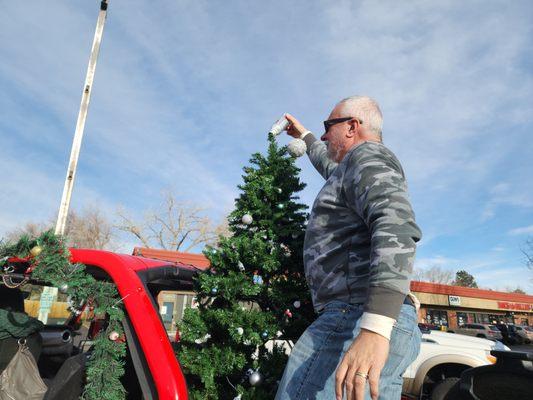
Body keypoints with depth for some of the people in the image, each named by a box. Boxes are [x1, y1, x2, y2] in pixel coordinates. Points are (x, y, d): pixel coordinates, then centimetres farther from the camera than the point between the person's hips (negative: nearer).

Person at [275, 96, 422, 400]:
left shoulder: (367, 154, -2)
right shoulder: (349, 171, 28)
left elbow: (396, 226, -21)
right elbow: (330, 165, 53)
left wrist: (374, 328, -32)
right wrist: (305, 136, 67)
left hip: (358, 318, -10)